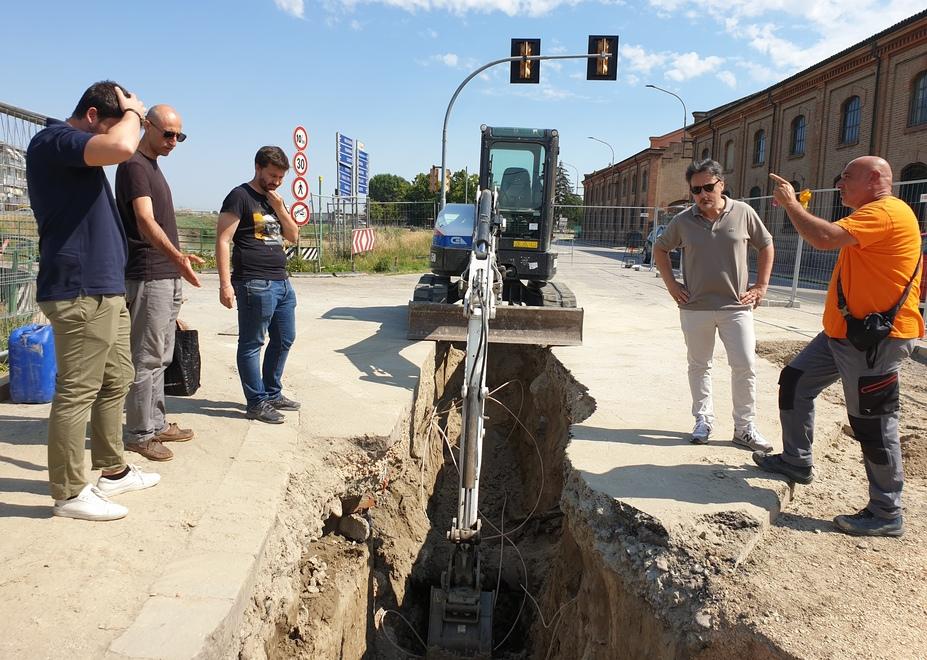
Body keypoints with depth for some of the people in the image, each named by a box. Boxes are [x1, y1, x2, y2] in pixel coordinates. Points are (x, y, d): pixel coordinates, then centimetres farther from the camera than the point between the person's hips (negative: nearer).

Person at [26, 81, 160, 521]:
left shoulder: (73, 151, 21)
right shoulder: (53, 140, -12)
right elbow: (121, 147, -27)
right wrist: (132, 111, -13)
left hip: (104, 288, 11)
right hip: (80, 292, -11)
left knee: (116, 381, 17)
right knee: (77, 392, -5)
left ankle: (113, 471, 29)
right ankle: (69, 493, 5)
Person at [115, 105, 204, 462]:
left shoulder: (154, 166, 18)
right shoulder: (134, 165, -11)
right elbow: (145, 222, -25)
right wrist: (177, 256, -39)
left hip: (167, 277, 10)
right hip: (148, 278, -10)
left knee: (160, 358, 14)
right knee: (146, 359, -4)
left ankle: (157, 424, 23)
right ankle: (139, 434, 4)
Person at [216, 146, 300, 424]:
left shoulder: (275, 199, 18)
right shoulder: (240, 197, -7)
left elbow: (293, 236, 17)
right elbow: (222, 241, -12)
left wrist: (280, 210, 0)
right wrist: (225, 284, -19)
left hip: (282, 282, 9)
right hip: (255, 284, -9)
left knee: (284, 339, 15)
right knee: (252, 344, 0)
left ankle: (272, 394, 29)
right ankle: (257, 403, 7)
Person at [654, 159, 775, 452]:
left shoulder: (743, 213, -3)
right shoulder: (683, 220, -2)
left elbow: (766, 246, 9)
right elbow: (660, 249, 13)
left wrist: (761, 286, 3)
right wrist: (671, 284, 5)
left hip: (737, 306, -1)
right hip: (695, 307, 1)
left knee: (745, 366, -1)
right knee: (699, 366, 11)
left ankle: (745, 428, 13)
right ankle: (703, 420, 26)